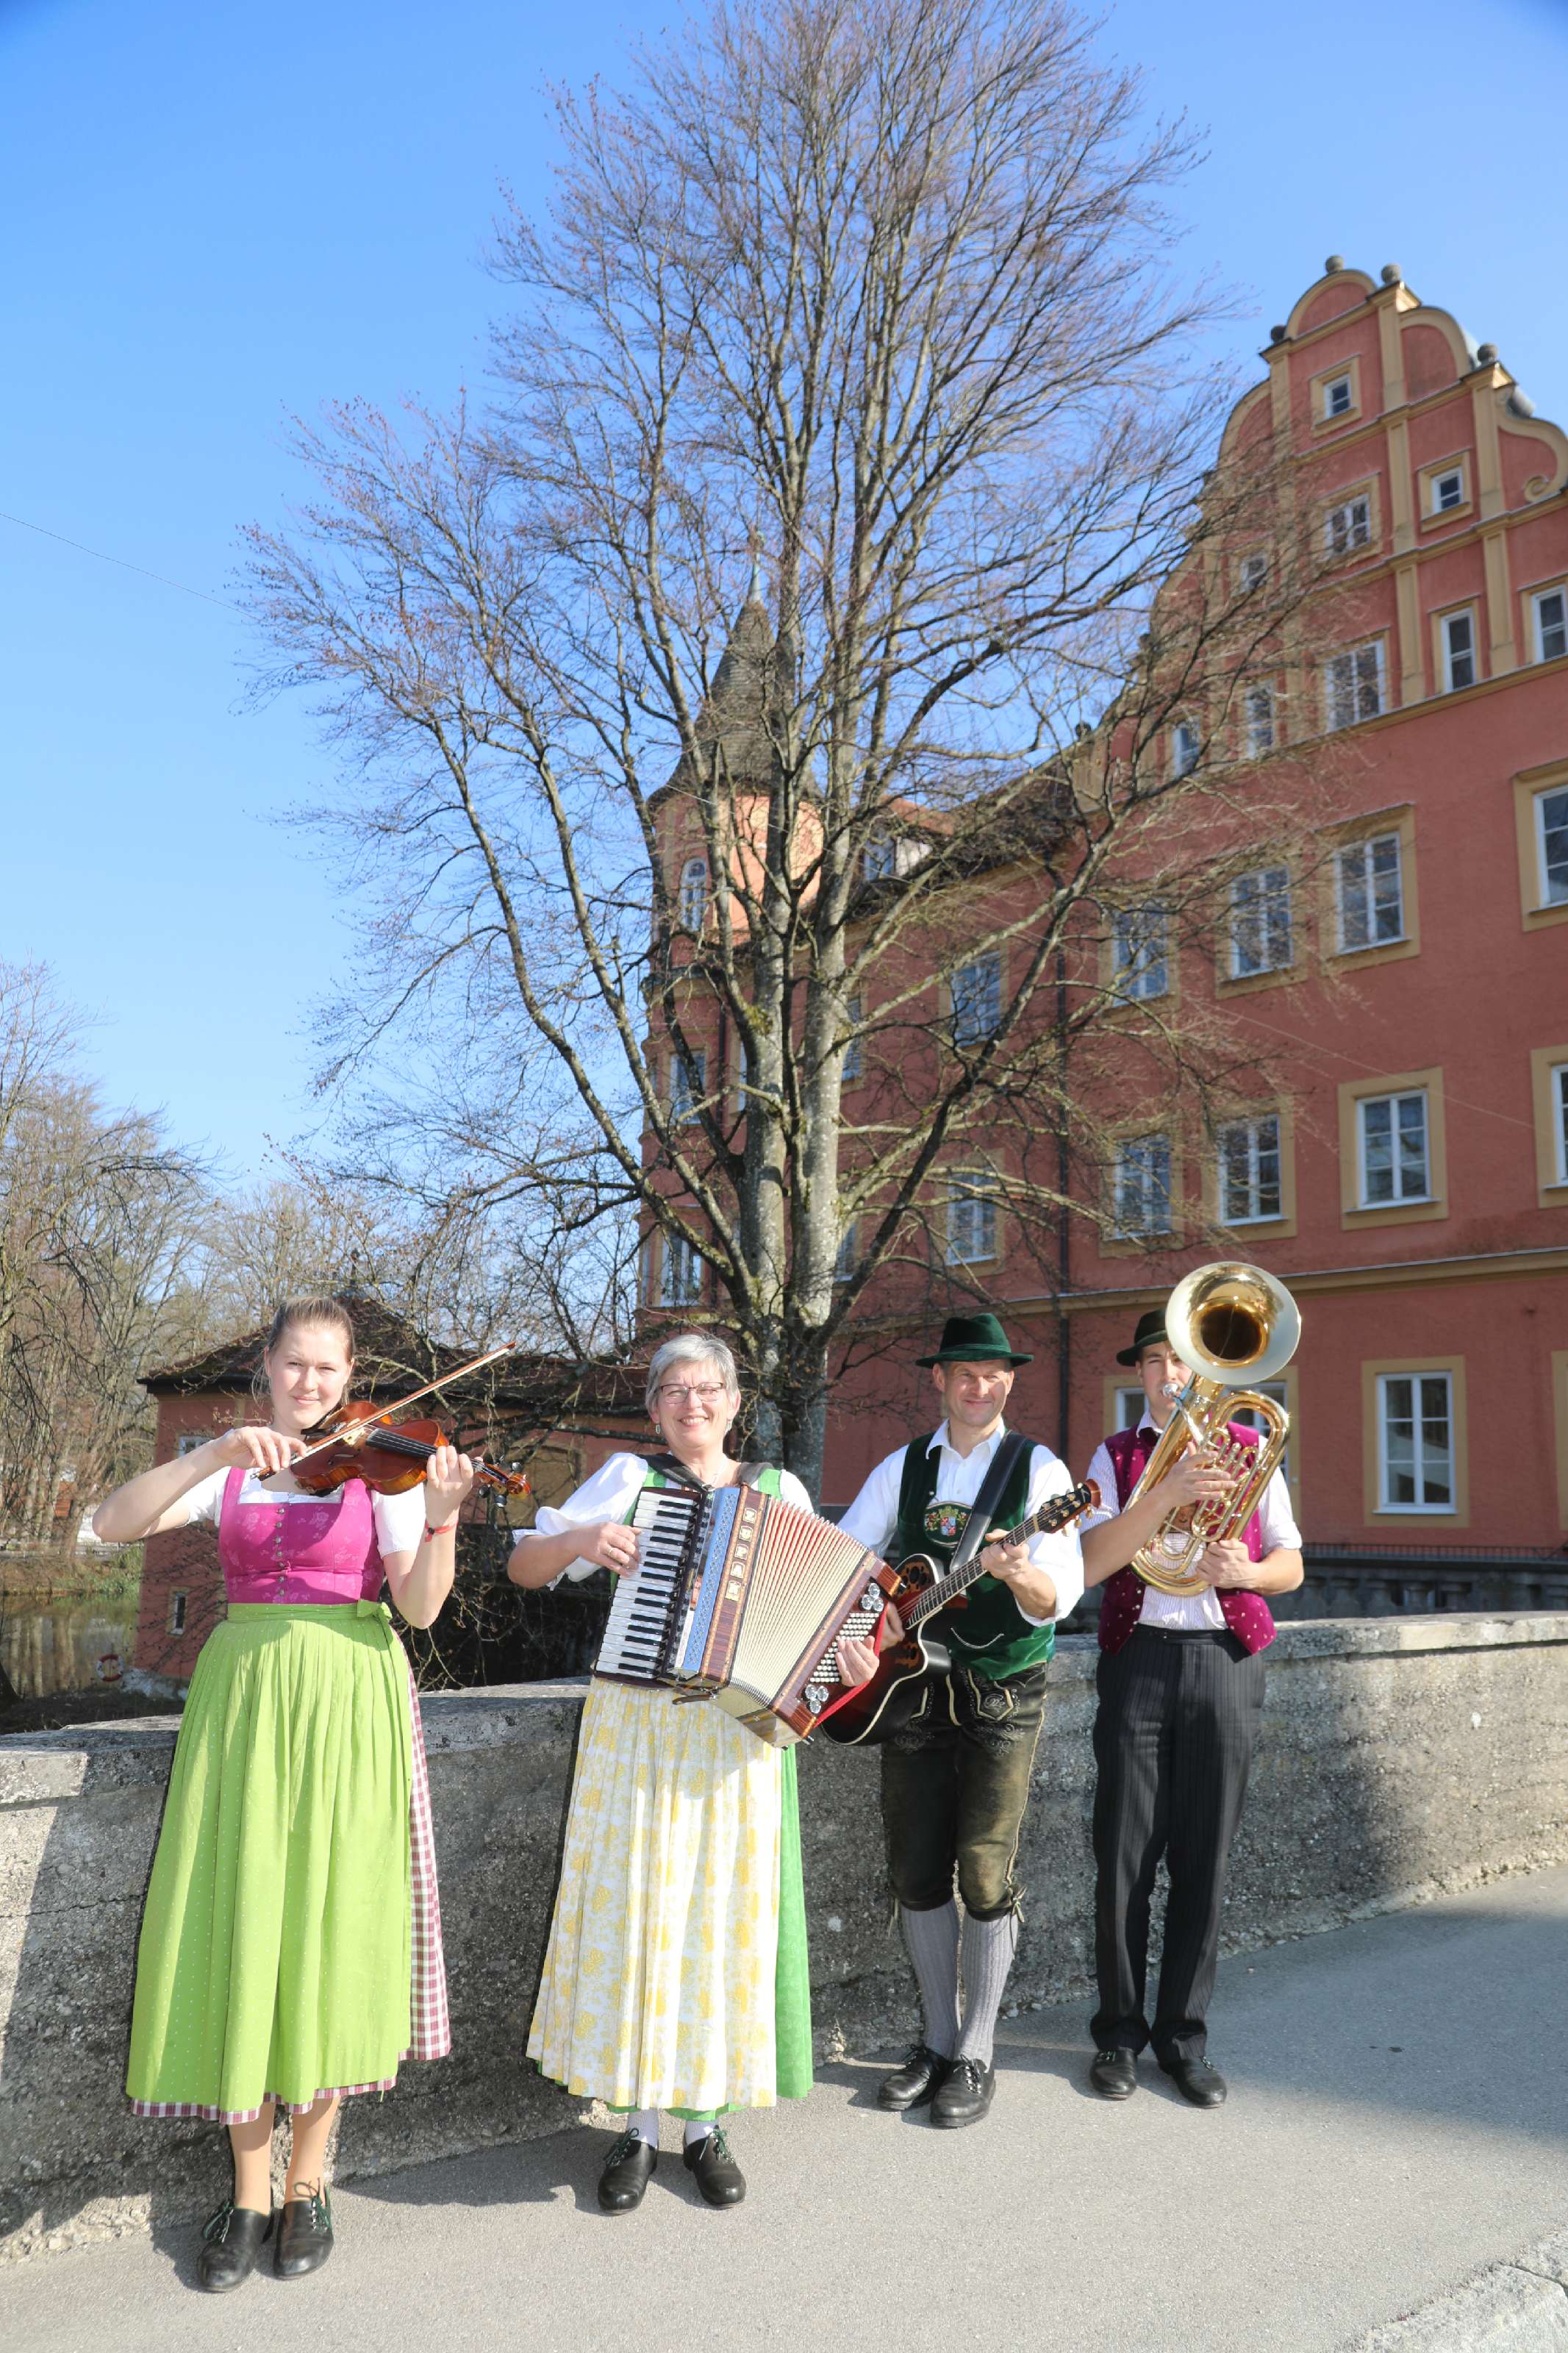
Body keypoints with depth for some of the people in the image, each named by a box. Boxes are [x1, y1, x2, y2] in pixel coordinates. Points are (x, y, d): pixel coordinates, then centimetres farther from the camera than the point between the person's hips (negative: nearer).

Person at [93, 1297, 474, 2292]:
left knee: (328, 1930, 2)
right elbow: (114, 1524, -9)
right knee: (240, 1930, 1)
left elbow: (419, 1606, -8)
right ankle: (249, 2189, 18)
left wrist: (440, 1521, -26)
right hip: (242, 1697, 1)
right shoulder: (226, 1469, 7)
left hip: (348, 1704, -1)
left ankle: (308, 2179, 21)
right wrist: (221, 1451, -20)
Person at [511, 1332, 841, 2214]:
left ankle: (707, 2123, 23)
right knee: (632, 1915, 3)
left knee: (725, 1919, 6)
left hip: (737, 1739, 1)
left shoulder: (781, 1491, 6)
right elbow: (523, 1568, 1)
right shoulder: (629, 1477, 2)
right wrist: (579, 1540, -18)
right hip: (637, 1732, -1)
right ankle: (640, 2126, 19)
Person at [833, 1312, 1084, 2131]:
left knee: (985, 1874, -1)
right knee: (917, 1872, 8)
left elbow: (1060, 1596, -14)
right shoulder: (901, 1469, 7)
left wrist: (1017, 1573, -35)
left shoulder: (1039, 1470, -4)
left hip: (1002, 1695, -3)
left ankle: (976, 2056, 15)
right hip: (911, 1685, 3)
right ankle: (937, 2041, 25)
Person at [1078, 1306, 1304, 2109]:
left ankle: (1183, 2034, 20)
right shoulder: (1117, 1456, 7)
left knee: (1204, 1857, 5)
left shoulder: (1250, 1451, 9)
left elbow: (1291, 1566, 10)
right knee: (1124, 1856, 1)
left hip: (1225, 1659, 1)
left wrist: (1247, 1571, -13)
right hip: (1139, 1655, -1)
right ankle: (1119, 2033, 17)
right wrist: (1167, 1492, -20)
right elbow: (1092, 1563, -8)